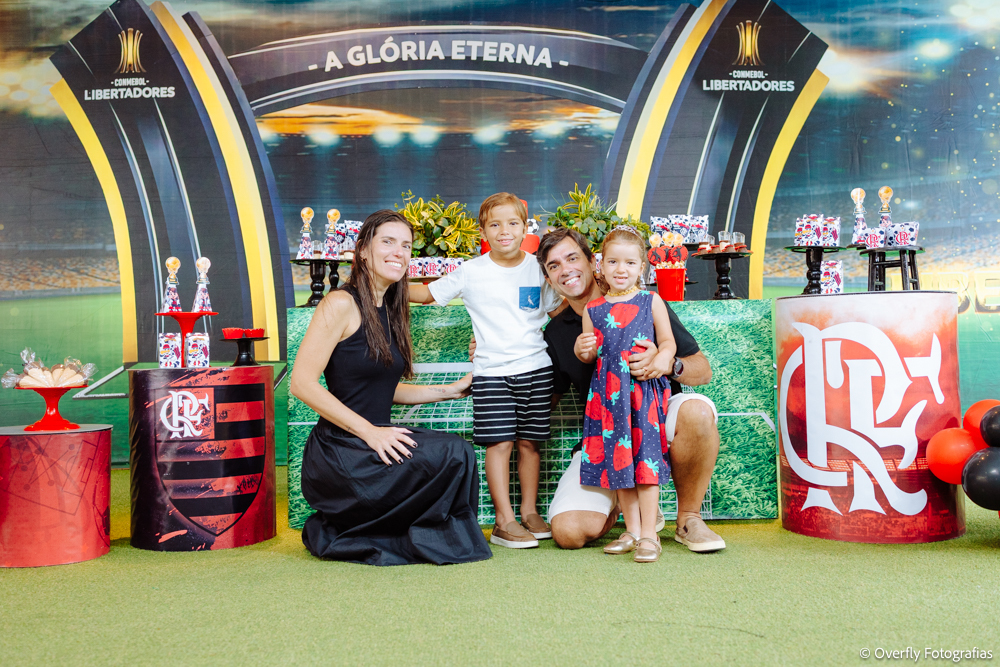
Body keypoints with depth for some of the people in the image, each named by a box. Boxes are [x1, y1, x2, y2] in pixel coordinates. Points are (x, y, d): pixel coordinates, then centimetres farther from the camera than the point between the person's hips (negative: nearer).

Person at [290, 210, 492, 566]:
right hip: (337, 452, -8)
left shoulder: (390, 311, 15)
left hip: (372, 443, 9)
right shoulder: (342, 304, -9)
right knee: (452, 453, -23)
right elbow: (302, 383, -17)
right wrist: (369, 431, -21)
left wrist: (451, 390, 15)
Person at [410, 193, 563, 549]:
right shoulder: (471, 272, 1)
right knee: (499, 442, -7)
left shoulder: (538, 268, 7)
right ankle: (504, 521, -2)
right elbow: (427, 293, 9)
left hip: (535, 367, 2)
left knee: (529, 441, 6)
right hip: (491, 370, -2)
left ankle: (529, 512, 17)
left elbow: (559, 309, 18)